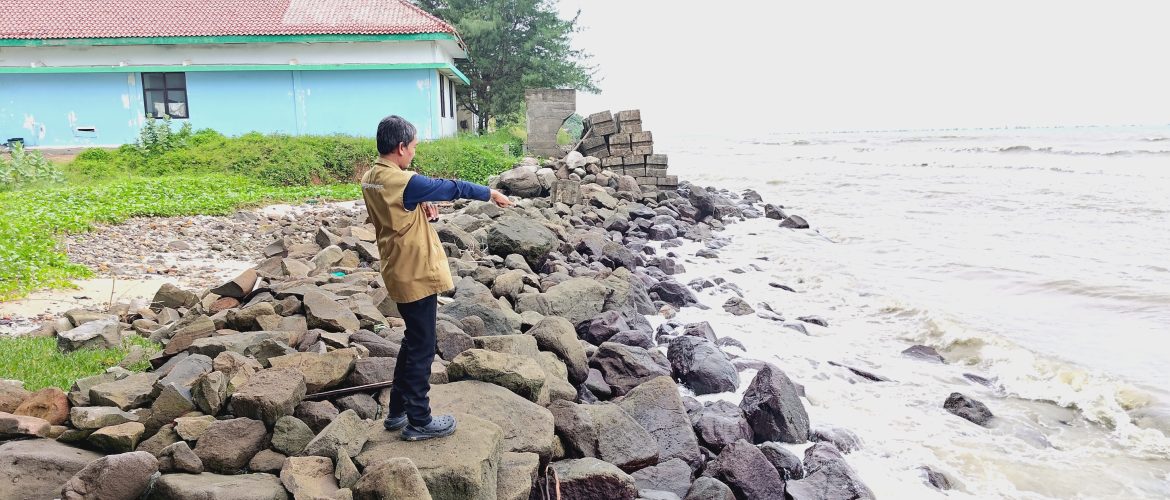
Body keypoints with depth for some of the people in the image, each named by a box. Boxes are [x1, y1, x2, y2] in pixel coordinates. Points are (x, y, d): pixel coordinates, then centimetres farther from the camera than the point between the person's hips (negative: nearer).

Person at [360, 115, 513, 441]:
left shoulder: (371, 179, 5)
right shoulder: (404, 182, -23)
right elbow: (450, 188, -13)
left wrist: (423, 207, -2)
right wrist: (490, 193, 0)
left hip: (400, 274, 9)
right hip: (417, 276, -9)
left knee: (413, 342, 21)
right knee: (422, 348, 2)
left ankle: (398, 411, 30)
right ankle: (419, 422, 14)